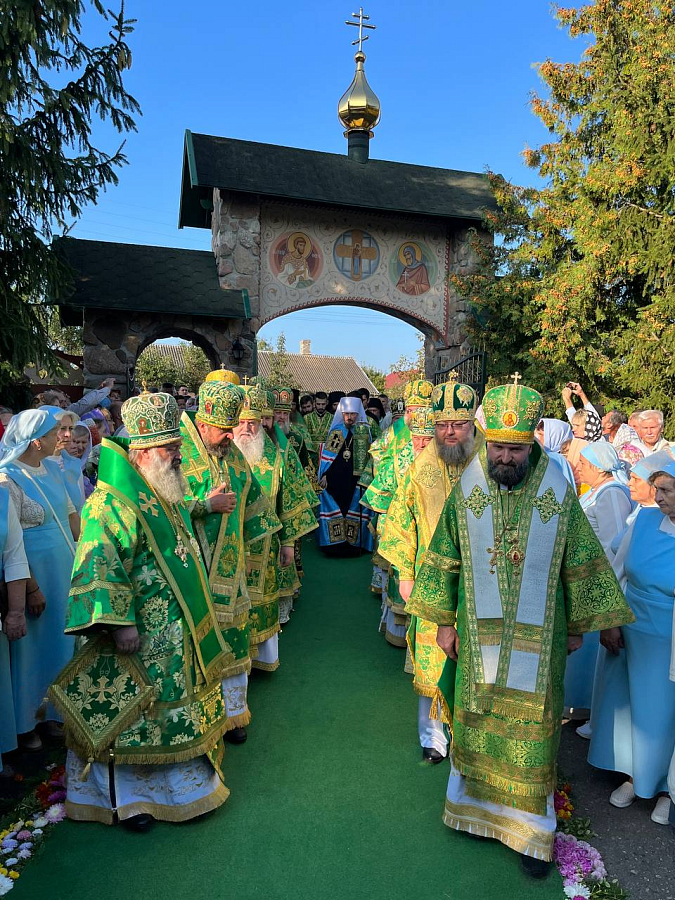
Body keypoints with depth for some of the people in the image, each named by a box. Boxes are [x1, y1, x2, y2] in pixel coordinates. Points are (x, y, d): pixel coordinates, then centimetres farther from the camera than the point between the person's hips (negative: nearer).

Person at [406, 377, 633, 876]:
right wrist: (444, 622, 4)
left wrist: (577, 626, 7)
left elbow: (580, 566, 2)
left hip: (538, 639, -1)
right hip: (479, 635, 1)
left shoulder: (559, 493, -9)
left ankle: (532, 827, 30)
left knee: (531, 728, 9)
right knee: (476, 721, 15)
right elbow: (444, 562, 1)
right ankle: (479, 804, 39)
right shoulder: (466, 490, -7)